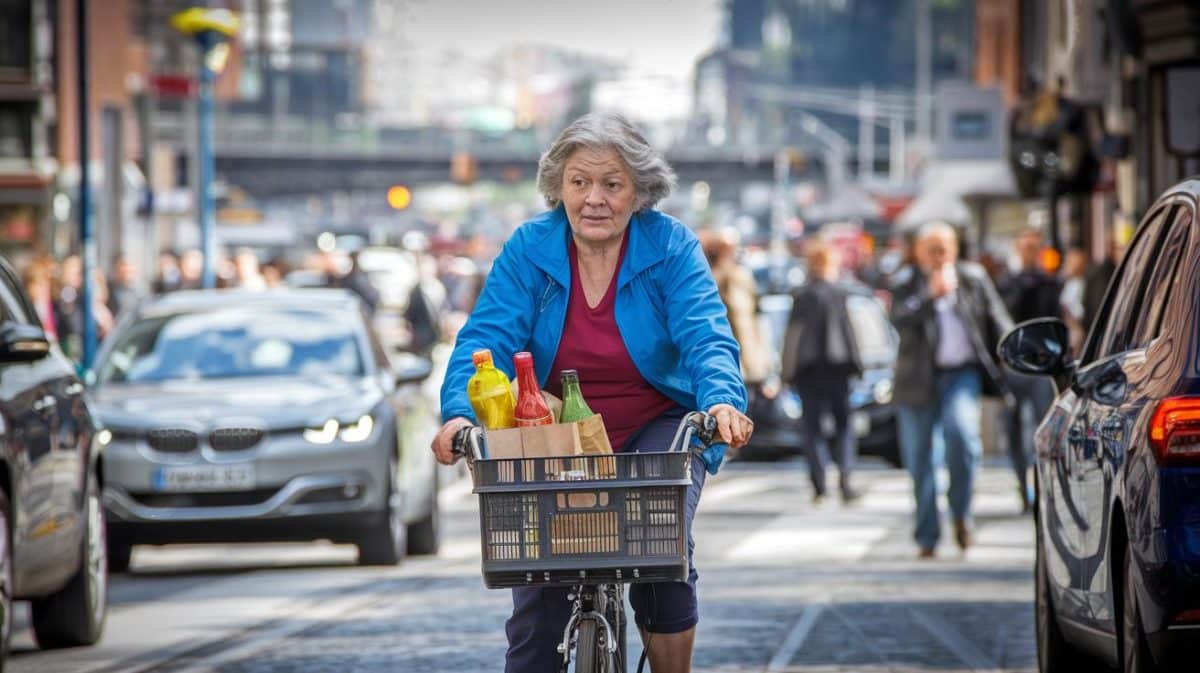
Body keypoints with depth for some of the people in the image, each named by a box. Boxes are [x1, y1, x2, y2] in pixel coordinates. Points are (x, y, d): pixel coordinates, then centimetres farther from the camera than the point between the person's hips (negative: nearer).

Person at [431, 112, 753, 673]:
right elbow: (487, 338, -14)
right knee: (538, 596, -10)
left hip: (658, 429, -1)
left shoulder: (671, 248, -8)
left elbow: (707, 337, -19)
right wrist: (460, 412, -33)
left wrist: (722, 400, -41)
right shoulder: (529, 249, -5)